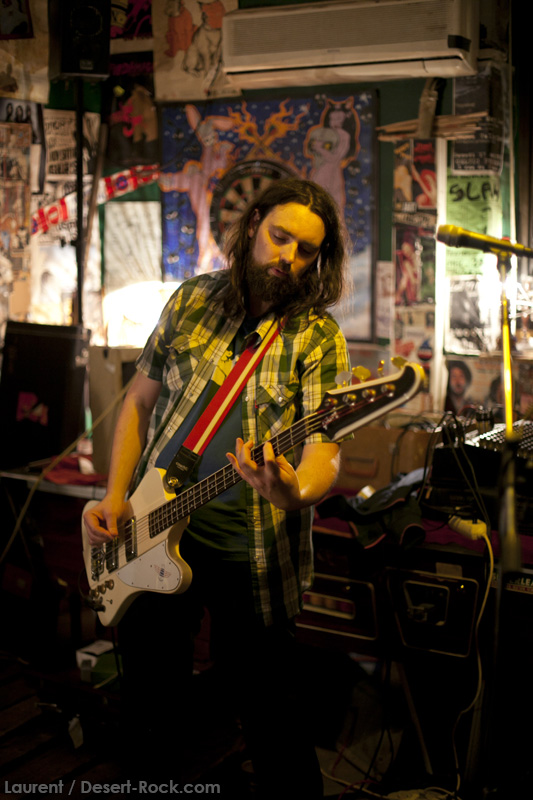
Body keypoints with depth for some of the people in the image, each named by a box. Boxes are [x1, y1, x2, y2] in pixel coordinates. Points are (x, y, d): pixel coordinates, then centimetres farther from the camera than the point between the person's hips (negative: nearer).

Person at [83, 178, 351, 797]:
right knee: (149, 700, 17)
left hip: (248, 552, -3)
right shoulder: (192, 300, 5)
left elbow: (324, 447, -16)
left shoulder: (317, 337, -6)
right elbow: (140, 399, 11)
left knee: (271, 718, 5)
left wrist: (295, 493, -39)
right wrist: (115, 497, 1)